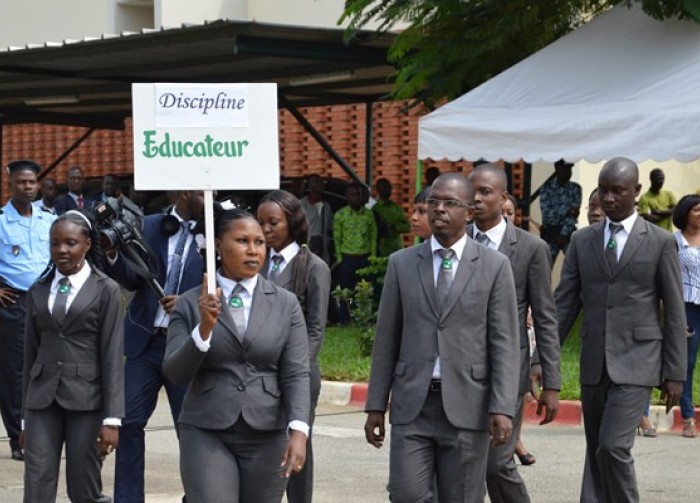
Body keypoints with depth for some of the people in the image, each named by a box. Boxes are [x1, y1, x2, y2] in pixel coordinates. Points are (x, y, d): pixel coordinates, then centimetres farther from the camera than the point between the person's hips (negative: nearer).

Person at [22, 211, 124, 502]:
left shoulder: (105, 290, 0)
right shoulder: (38, 291, 12)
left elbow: (113, 357, -4)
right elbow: (30, 352, 14)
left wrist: (112, 418, -10)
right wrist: (25, 415, 13)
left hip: (85, 399, -3)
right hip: (42, 400, 3)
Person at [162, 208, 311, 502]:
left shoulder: (285, 304, 6)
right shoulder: (191, 304, 3)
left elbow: (296, 374, 0)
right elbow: (174, 373, -2)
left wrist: (298, 431, -15)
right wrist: (204, 327, -18)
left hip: (267, 437, 2)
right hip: (206, 435, -2)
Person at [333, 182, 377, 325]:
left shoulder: (369, 214, 7)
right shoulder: (340, 215, 3)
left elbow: (373, 236, 10)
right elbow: (337, 238, 4)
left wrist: (372, 256, 3)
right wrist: (339, 258, -2)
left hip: (365, 257, 1)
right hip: (347, 258, -1)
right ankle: (344, 320, 7)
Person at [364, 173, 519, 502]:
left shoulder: (494, 266, 1)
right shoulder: (401, 263, 7)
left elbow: (504, 343, -3)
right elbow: (386, 340, 8)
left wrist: (502, 408, -12)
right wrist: (376, 406, 5)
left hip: (466, 405, -1)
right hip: (412, 404, 2)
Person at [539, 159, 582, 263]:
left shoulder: (575, 188, 5)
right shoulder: (547, 187, 1)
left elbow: (573, 213, -4)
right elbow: (546, 213, -9)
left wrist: (564, 234, -12)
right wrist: (567, 211, -13)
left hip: (569, 233, 1)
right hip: (550, 233, -1)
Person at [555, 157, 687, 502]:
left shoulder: (661, 242, -1)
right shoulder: (582, 241, 9)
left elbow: (674, 313, -1)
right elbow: (563, 304, 8)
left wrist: (675, 373, -4)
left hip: (635, 364, -4)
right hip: (594, 364, 4)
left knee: (614, 446, -16)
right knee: (595, 452, 8)